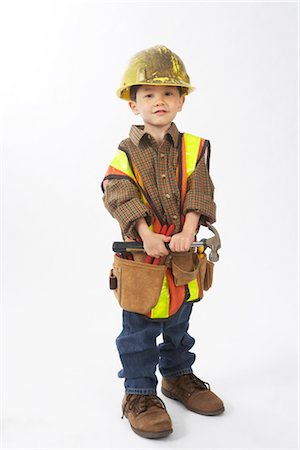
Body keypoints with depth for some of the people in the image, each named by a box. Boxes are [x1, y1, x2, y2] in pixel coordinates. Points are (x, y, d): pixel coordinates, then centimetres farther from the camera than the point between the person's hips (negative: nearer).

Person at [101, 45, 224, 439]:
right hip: (142, 250, -2)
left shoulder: (194, 148, 1)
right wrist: (147, 235, -26)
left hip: (183, 252, 3)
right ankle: (139, 392, 21)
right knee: (139, 330, 5)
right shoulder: (126, 153, -5)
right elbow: (119, 195, -16)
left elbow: (199, 193, -8)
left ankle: (178, 375, 40)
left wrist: (187, 233, -21)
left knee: (179, 323, 20)